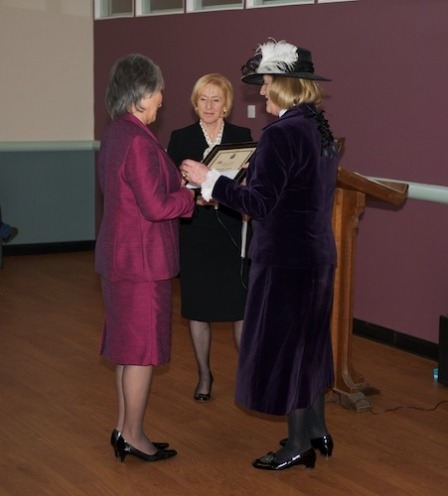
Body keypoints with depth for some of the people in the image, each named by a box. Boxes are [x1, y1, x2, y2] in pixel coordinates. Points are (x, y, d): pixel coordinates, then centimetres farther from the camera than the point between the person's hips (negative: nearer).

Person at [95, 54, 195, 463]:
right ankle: (133, 436, 12)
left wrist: (180, 184, 11)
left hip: (120, 256, 10)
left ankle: (125, 428, 26)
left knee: (129, 345, 16)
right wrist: (195, 193, -8)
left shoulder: (115, 134, 10)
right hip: (142, 259, -10)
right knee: (143, 348, 1)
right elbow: (156, 206, -22)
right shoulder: (139, 141, -21)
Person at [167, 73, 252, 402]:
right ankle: (204, 375, 23)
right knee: (198, 307, 8)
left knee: (241, 307, 0)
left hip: (233, 233, 0)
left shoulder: (242, 136, 3)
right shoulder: (181, 138, 2)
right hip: (196, 233, 0)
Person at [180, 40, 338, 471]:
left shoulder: (281, 134, -20)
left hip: (286, 258, -9)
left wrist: (209, 180, -15)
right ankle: (317, 430, 31)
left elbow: (260, 204, -21)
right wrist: (257, 177, 22)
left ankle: (298, 445, 14)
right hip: (317, 253, 9)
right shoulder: (321, 128, 8)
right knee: (307, 342, 19)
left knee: (281, 346, 3)